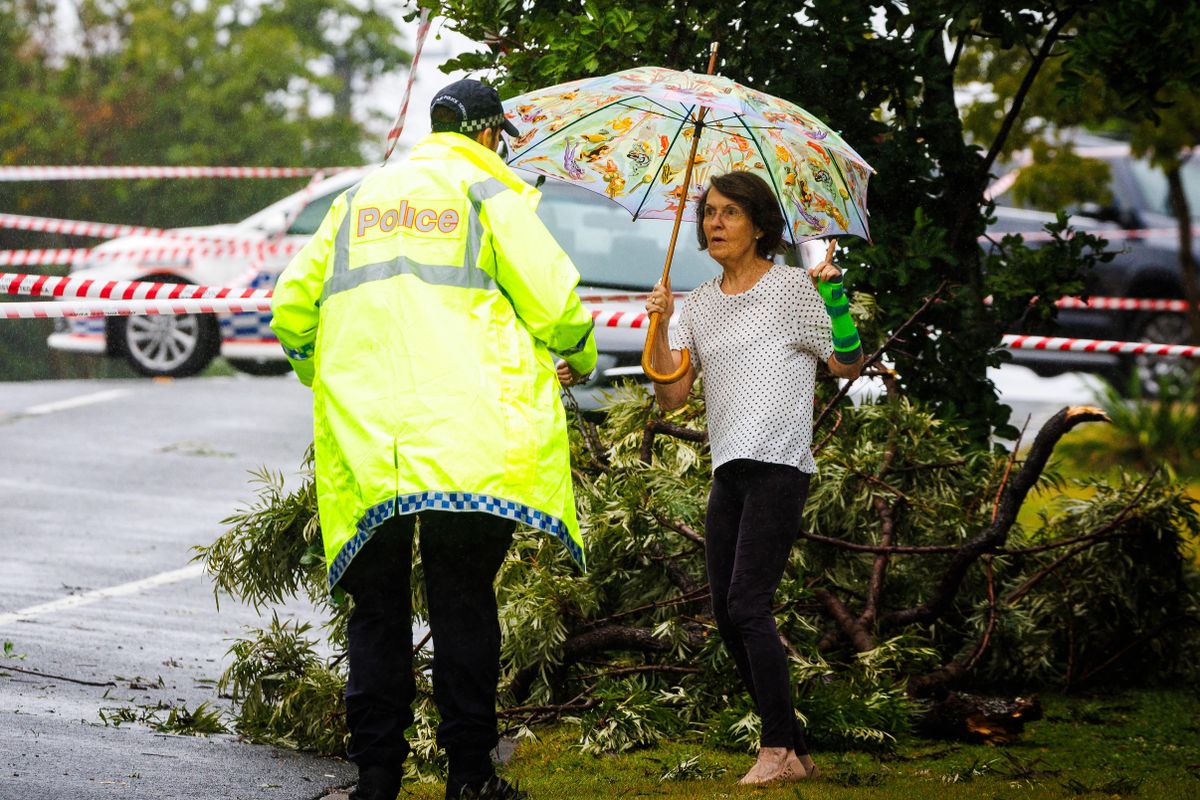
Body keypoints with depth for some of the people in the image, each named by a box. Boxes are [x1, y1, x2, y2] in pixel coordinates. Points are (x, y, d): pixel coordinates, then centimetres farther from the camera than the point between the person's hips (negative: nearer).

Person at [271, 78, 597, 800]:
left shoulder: (360, 200, 20)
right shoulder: (489, 192, 6)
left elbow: (292, 309, 21)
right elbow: (552, 298, -1)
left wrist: (325, 380, 38)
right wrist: (578, 360, 20)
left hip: (362, 440, 4)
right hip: (467, 435, -4)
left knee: (378, 605, 8)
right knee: (464, 599, 0)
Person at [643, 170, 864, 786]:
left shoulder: (792, 287, 1)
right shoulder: (698, 306, 16)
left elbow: (847, 366, -1)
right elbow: (671, 394, 8)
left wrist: (833, 296, -14)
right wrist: (659, 325, -5)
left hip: (779, 466, -7)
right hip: (728, 472, 7)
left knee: (747, 603, -17)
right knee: (727, 617, 4)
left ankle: (778, 748, -14)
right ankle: (795, 752, 11)